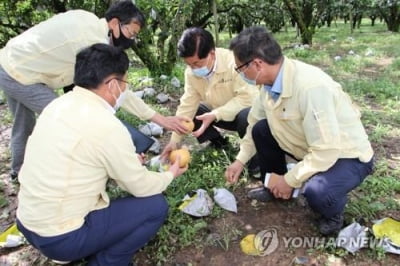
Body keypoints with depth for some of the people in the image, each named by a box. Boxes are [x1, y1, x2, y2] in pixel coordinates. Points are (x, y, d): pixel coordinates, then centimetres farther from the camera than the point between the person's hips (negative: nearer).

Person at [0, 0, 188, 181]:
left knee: (24, 126, 26)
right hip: (21, 76, -9)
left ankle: (18, 171, 48)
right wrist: (160, 119, -28)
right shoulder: (96, 43, -27)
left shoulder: (87, 18, 0)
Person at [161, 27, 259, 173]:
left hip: (247, 110, -6)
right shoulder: (191, 72, -13)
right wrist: (174, 140, -15)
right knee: (191, 112, -10)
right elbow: (187, 105, -11)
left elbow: (247, 97, -32)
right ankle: (218, 143, 10)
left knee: (245, 118, -37)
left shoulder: (233, 61, -30)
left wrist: (215, 114, -36)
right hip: (219, 114, 6)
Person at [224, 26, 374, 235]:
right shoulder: (271, 80, -10)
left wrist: (289, 180, -21)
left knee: (316, 192, -34)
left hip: (347, 155, -7)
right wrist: (240, 160, 4)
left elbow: (326, 152, -33)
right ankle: (275, 187, 19)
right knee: (261, 129, -2)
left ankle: (333, 211, 3)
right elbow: (255, 121, 6)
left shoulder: (310, 86, -36)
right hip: (312, 148, 7)